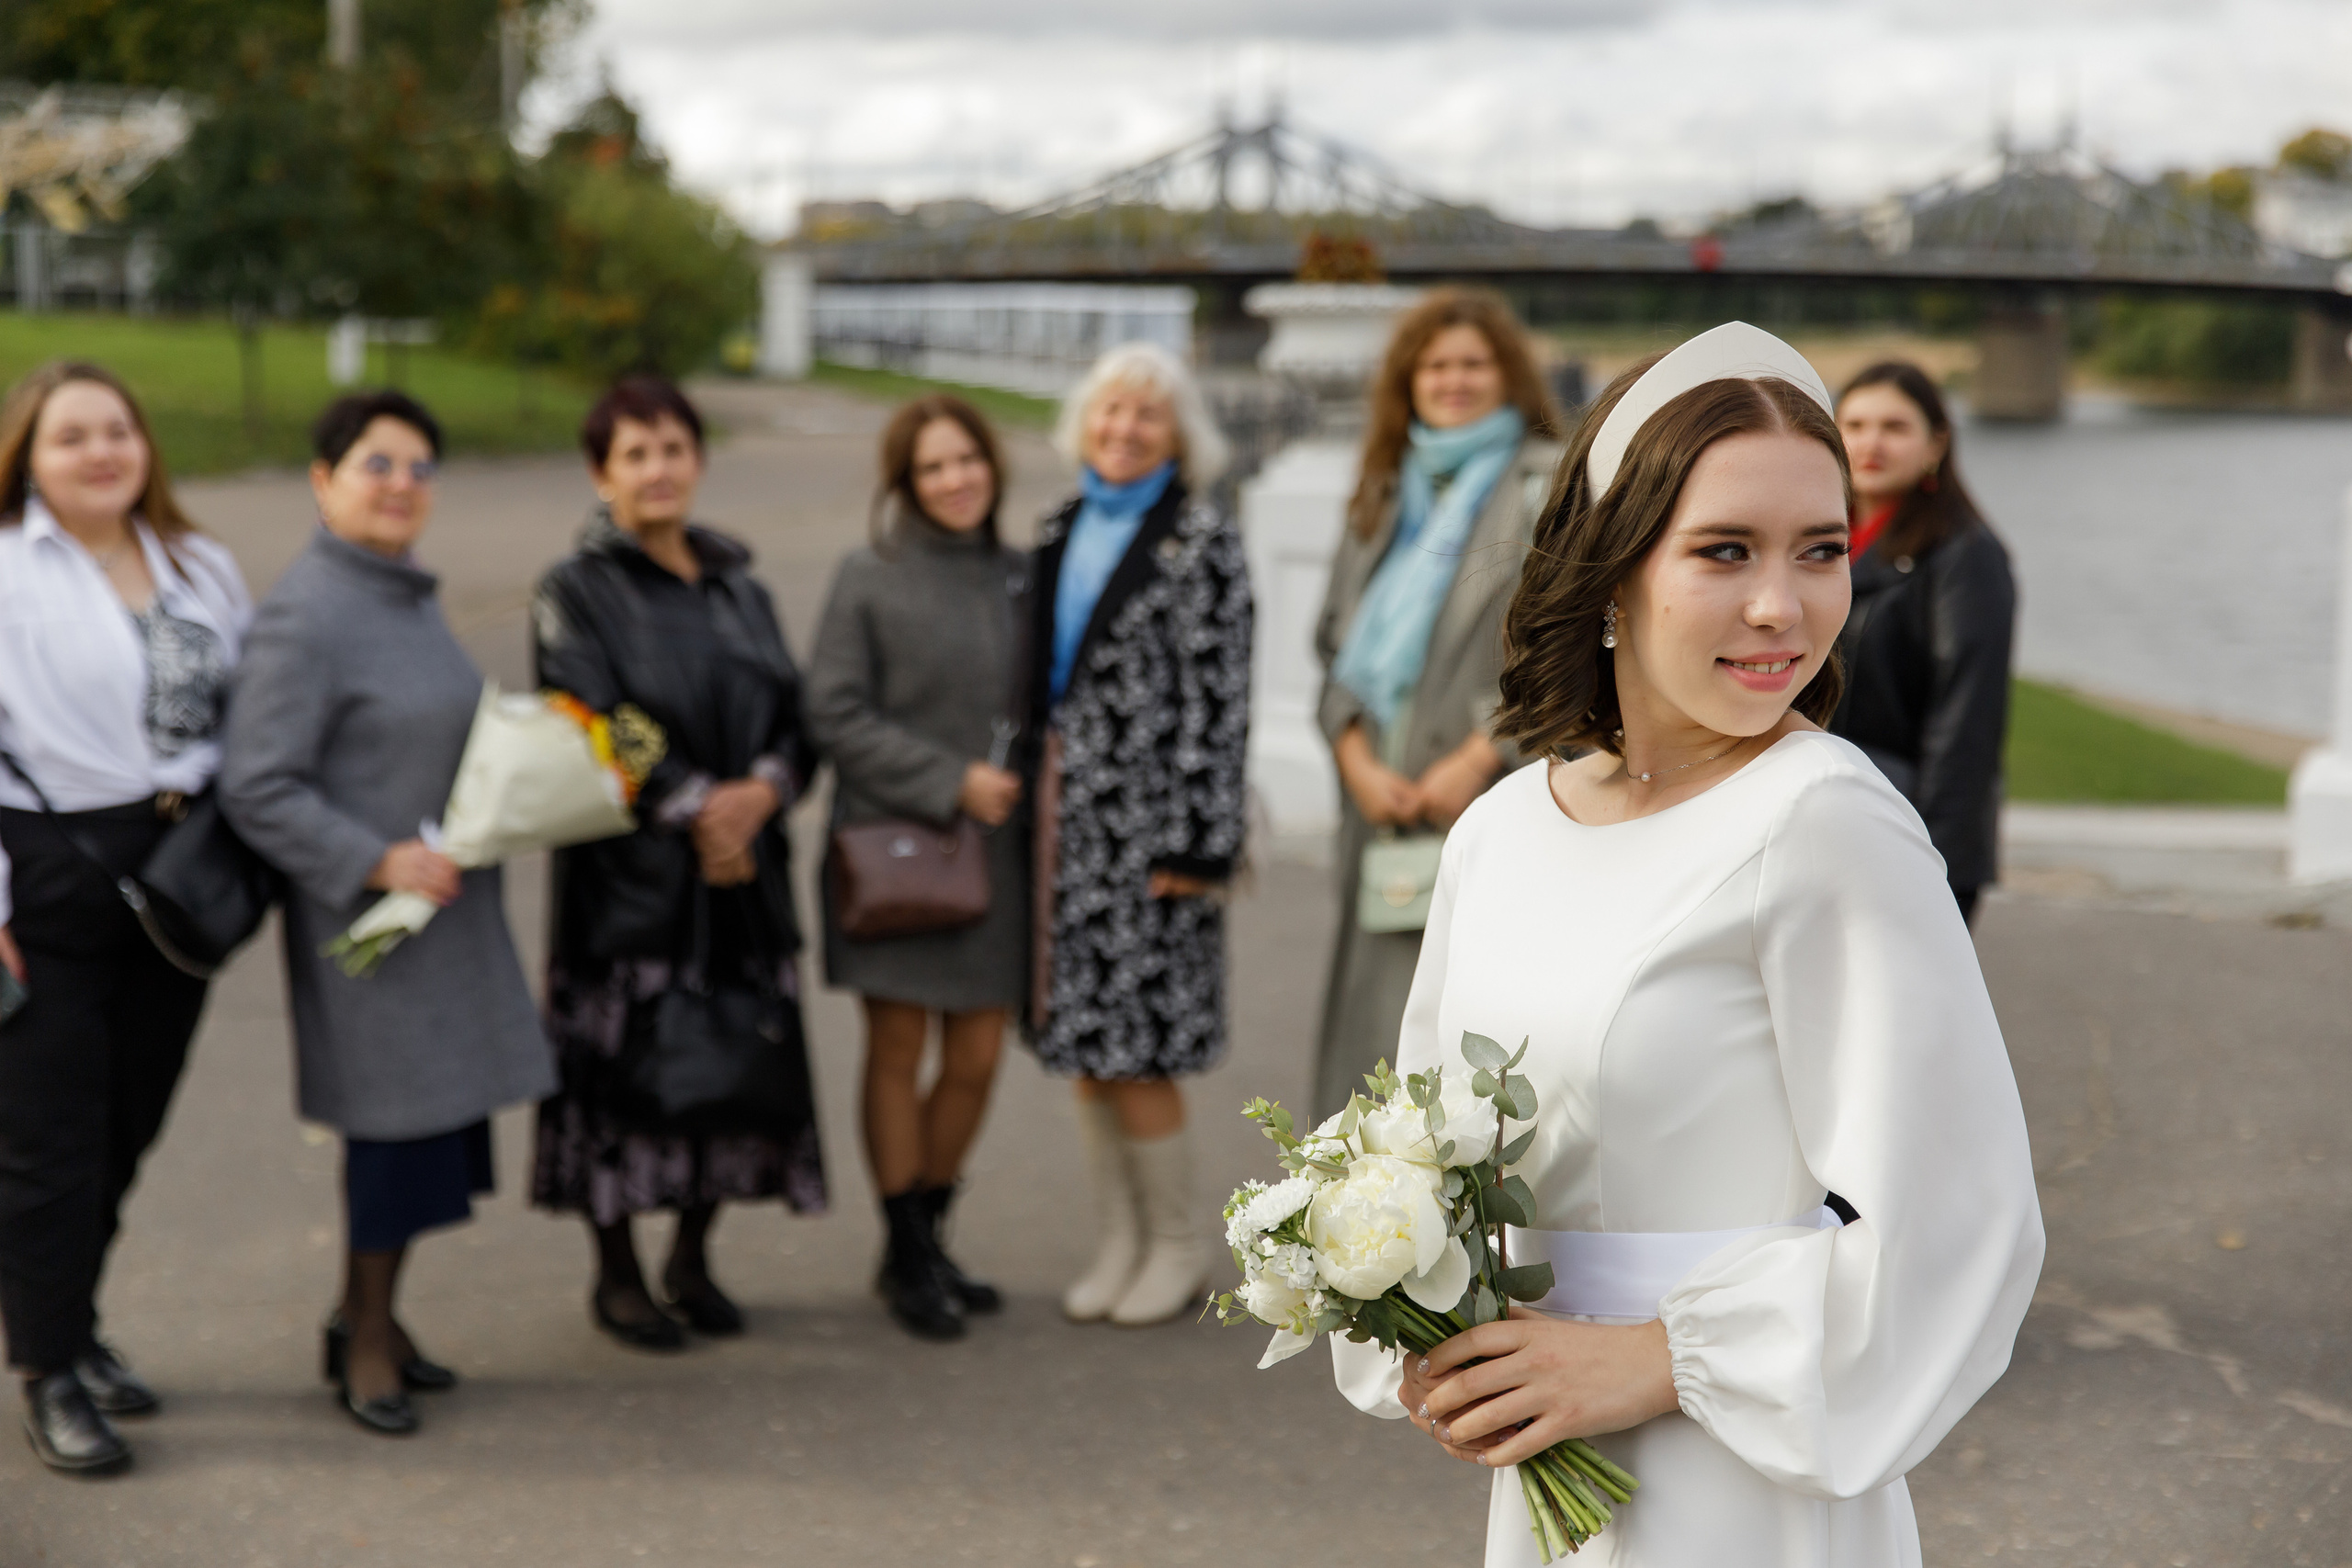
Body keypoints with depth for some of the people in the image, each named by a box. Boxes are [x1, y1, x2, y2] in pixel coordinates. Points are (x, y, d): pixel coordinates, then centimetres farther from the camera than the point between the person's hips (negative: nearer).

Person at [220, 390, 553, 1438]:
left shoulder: (412, 596, 11)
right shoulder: (304, 616, -17)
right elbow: (256, 790, -19)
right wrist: (379, 860, -22)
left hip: (445, 900, 9)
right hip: (367, 916, -8)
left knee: (436, 1114, 13)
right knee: (398, 1116, -1)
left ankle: (374, 1320, 29)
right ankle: (365, 1339, 17)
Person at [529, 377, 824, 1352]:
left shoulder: (738, 586, 14)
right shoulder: (576, 592, -3)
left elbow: (794, 711, 8)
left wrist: (762, 788, -12)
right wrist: (696, 808, -17)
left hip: (744, 868, 5)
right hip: (632, 873, -5)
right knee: (628, 1069, -1)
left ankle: (692, 1259, 24)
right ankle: (616, 1276, 14)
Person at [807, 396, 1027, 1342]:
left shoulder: (1019, 579, 8)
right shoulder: (869, 581, -4)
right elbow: (835, 714, -8)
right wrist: (950, 782, -14)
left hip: (995, 852, 4)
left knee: (976, 1058, 6)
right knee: (897, 1053, 3)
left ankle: (924, 1237, 24)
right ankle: (910, 1259, 16)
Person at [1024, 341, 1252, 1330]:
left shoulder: (1203, 545, -5)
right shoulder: (1059, 535, 14)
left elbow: (1218, 701, -10)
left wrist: (1196, 846, -14)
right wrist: (1031, 806, 13)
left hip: (1145, 820, -6)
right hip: (1065, 818, 6)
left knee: (1132, 1051, -6)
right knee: (1085, 1052, 9)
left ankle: (1178, 1248, 11)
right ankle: (1119, 1243, 20)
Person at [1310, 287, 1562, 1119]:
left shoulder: (1552, 489, -1)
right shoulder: (1385, 497, 19)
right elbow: (1338, 643, 16)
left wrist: (1478, 758, -14)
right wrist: (1358, 760, 0)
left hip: (1497, 816, -6)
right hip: (1384, 815, 6)